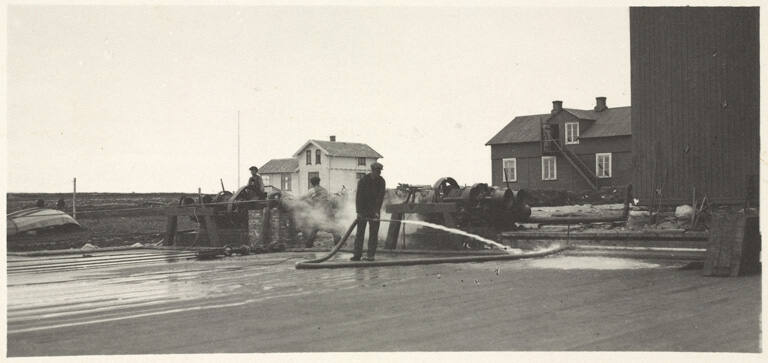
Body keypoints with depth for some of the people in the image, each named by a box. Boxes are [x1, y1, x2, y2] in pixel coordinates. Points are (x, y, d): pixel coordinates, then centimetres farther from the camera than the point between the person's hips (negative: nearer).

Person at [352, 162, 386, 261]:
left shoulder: (381, 182, -3)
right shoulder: (363, 181, -8)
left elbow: (380, 197, -8)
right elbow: (359, 197, -11)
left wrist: (376, 211, -18)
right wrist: (359, 211, -18)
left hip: (374, 211, 1)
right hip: (363, 210, -1)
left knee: (374, 233, -2)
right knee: (360, 232, -2)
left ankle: (371, 255, 0)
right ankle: (357, 254, 1)